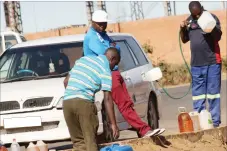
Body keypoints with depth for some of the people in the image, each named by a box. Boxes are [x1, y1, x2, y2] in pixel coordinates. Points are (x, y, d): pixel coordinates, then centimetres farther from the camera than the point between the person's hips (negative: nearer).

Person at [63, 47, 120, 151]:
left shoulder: (83, 59, 22)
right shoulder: (106, 70, 4)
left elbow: (66, 81, 24)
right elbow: (107, 99, -4)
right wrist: (113, 124, -5)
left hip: (67, 101, 6)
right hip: (84, 102, -5)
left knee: (78, 141, 10)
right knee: (90, 140, -1)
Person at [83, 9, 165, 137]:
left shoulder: (103, 35, 19)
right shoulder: (91, 37, -10)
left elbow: (117, 50, 17)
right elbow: (103, 52, -20)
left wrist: (112, 47, -6)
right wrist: (113, 48, 0)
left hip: (114, 73, 9)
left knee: (127, 103, 6)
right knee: (124, 104, -11)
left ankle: (145, 130, 4)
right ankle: (144, 129, -16)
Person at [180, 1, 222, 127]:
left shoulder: (212, 18, -4)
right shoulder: (189, 20, 9)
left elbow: (218, 37, -11)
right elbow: (185, 39, 18)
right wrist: (183, 29, -1)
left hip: (212, 62, -4)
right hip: (196, 63, 4)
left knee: (213, 92, -2)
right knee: (197, 93, 6)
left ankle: (215, 121, 1)